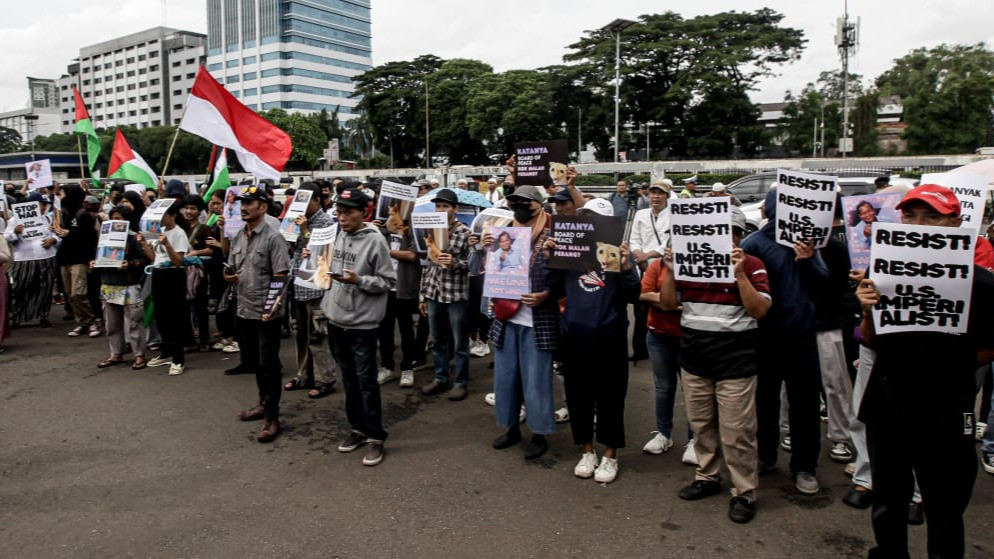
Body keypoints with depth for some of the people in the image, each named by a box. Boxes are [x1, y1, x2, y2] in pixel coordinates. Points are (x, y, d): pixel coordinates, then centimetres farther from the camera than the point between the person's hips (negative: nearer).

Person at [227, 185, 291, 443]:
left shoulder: (273, 236, -12)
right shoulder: (237, 237, 10)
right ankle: (264, 403, 35)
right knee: (253, 362, 18)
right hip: (244, 310, 8)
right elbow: (232, 270, 21)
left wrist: (275, 306, -23)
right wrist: (229, 275, -1)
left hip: (266, 312, -7)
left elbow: (281, 277, -16)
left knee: (268, 365, -1)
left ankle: (272, 417, 8)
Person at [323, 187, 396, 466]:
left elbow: (388, 281, -12)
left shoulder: (375, 240, -13)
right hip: (337, 318, 7)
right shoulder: (338, 236, 6)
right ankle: (357, 428, 29)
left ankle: (375, 436, 11)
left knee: (366, 380, -1)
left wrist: (358, 280, -24)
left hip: (362, 322, -7)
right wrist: (327, 302, 12)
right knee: (348, 378, 15)